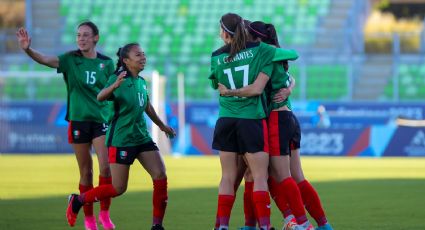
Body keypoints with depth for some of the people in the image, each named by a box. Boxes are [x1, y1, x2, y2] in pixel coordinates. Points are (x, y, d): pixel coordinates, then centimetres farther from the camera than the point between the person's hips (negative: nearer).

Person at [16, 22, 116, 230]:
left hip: (101, 119, 1)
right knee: (86, 172, 4)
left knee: (106, 167, -12)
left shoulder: (106, 63, 3)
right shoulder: (71, 60, -2)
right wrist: (28, 50, -37)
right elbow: (45, 60, -19)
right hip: (78, 120, -1)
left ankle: (104, 213, 4)